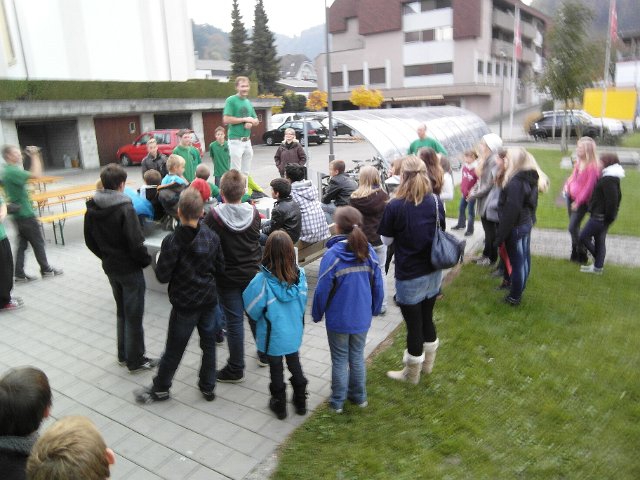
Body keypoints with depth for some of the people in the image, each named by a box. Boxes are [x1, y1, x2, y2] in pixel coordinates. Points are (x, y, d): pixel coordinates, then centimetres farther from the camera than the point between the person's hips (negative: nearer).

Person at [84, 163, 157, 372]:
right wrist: (146, 260, -7)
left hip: (110, 267, 7)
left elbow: (90, 240, 8)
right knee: (134, 315, 5)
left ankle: (124, 354, 32)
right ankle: (136, 360, 16)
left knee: (121, 311, 21)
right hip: (129, 268, -7)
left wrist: (106, 256, 18)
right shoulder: (125, 209, -22)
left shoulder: (92, 208, 0)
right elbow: (135, 243, -23)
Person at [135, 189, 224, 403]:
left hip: (184, 304, -3)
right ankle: (208, 387, 30)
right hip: (209, 300, 4)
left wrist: (160, 263, 2)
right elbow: (220, 267, 1)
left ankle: (160, 389, 31)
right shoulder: (212, 237, -8)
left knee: (174, 349, 12)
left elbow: (162, 276, -18)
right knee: (209, 344, 17)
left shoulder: (172, 241, -21)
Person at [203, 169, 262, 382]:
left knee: (234, 321, 5)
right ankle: (264, 354, 38)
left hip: (227, 277, -4)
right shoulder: (253, 212, -8)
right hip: (252, 273, 4)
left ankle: (236, 369, 17)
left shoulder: (214, 215, -20)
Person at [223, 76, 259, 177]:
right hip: (236, 140, -7)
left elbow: (256, 121, 20)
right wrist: (244, 119, -10)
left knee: (246, 172, 12)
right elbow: (226, 119, -15)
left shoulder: (248, 102, 17)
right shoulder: (231, 100, -5)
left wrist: (251, 123, -4)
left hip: (247, 140, 7)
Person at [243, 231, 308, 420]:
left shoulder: (262, 280, -28)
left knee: (276, 368, 18)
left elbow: (252, 310, -15)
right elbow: (303, 302, -1)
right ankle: (300, 402, 39)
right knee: (294, 363, 24)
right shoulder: (300, 274, -17)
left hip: (273, 335, -3)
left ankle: (279, 405, 36)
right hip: (294, 331, 3)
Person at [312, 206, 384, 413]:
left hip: (338, 319, -3)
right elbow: (378, 286, 0)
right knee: (357, 357, 21)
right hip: (362, 318, 4)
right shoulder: (369, 252, -7)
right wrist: (374, 310, 15)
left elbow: (322, 289, -16)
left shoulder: (332, 254, -21)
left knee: (339, 360, 13)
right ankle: (359, 396, 35)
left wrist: (317, 314, 0)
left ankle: (337, 402, 27)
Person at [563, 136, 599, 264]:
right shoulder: (579, 162, 2)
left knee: (573, 228, -6)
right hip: (571, 196, 7)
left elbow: (589, 186, -20)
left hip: (582, 202, -7)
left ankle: (582, 254, 10)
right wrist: (567, 185, 0)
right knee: (574, 227, 15)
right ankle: (575, 252, 27)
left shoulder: (592, 166, -21)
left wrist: (578, 202, -16)